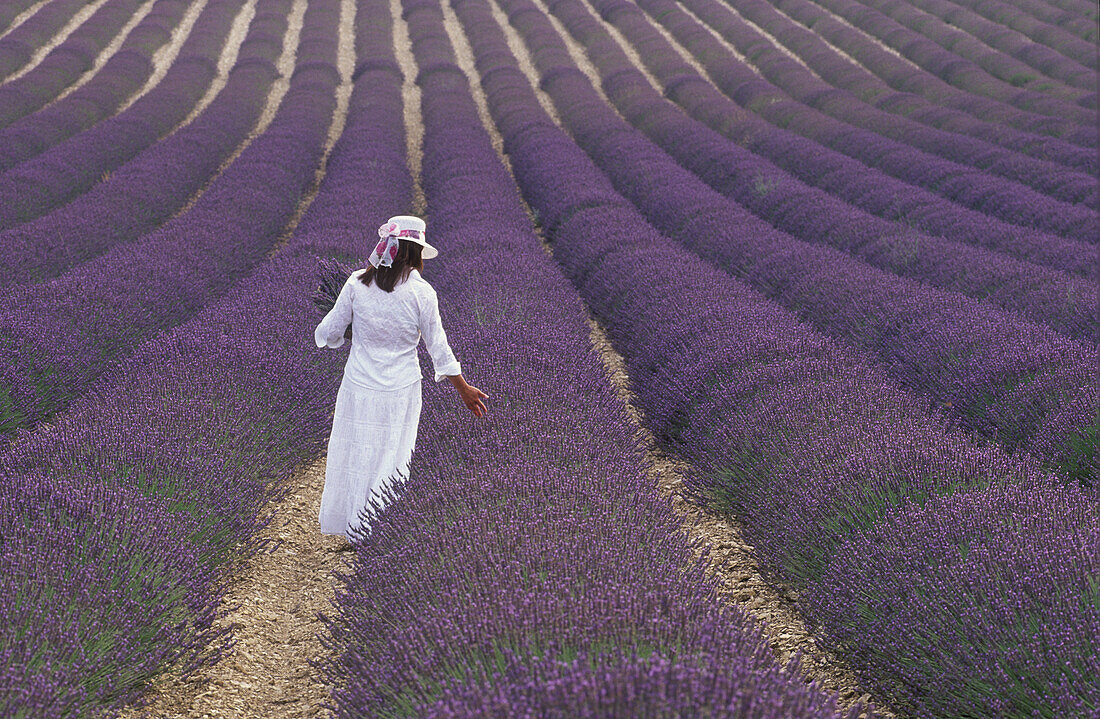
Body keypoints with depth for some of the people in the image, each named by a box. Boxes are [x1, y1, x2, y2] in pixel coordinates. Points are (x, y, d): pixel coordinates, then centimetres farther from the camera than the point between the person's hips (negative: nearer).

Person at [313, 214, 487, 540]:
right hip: (401, 394, -1)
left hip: (358, 390, 1)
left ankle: (352, 531, 25)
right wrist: (464, 389, 9)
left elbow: (328, 333, -1)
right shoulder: (421, 293, -12)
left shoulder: (357, 284, -9)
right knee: (392, 459, 11)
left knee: (354, 455, 14)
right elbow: (438, 347, -4)